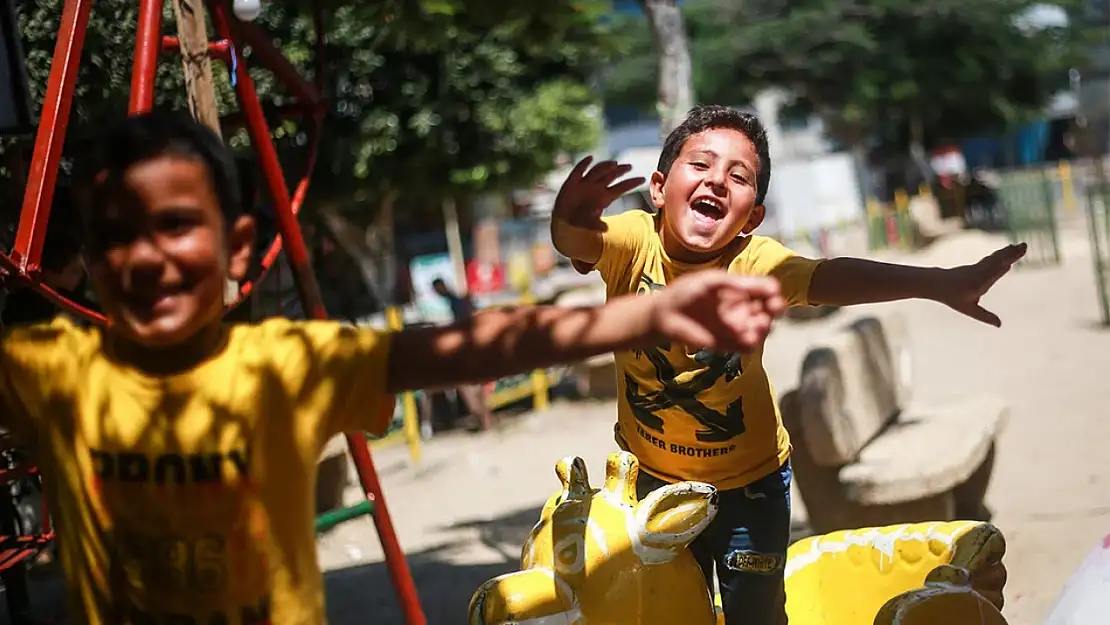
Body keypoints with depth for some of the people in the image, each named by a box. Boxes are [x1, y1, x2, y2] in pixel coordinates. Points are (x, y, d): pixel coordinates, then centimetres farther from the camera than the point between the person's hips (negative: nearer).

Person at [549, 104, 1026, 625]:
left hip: (749, 481, -1)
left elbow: (829, 278, -43)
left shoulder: (755, 263, -26)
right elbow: (578, 241, -43)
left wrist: (939, 283, -61)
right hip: (651, 475, 1)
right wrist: (569, 220, -68)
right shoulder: (634, 240, -23)